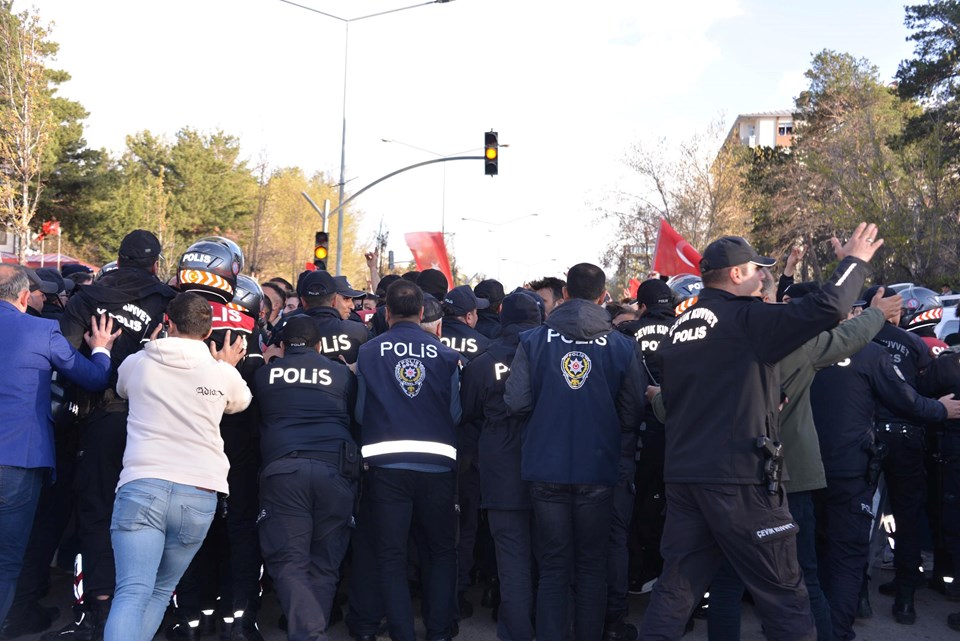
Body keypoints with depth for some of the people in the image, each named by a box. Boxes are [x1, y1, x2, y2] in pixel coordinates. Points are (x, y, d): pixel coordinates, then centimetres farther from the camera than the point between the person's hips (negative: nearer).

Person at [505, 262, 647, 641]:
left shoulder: (533, 341, -4)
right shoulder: (623, 346, -5)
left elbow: (516, 402, -9)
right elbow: (633, 412, -4)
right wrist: (623, 450, 14)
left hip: (546, 470, 0)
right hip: (597, 469, 0)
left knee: (553, 567, 10)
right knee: (592, 566, 14)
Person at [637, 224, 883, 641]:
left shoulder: (679, 328, 13)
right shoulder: (746, 319, -9)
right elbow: (827, 308, -17)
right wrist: (855, 261, 0)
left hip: (681, 475, 7)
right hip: (738, 478, -7)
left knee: (676, 586, 11)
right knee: (782, 591, 5)